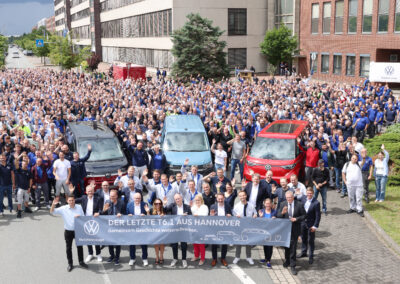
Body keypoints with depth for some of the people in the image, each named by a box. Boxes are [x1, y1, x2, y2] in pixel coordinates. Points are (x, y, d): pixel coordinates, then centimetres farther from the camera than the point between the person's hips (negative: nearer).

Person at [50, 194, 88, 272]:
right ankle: (70, 264, 23)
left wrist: (79, 217, -19)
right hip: (68, 231, -1)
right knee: (68, 248, 9)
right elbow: (52, 212, -14)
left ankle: (81, 262, 30)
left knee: (79, 246, 13)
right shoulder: (63, 209, -10)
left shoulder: (79, 207, -4)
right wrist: (53, 204, -32)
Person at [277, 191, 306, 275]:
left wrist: (296, 219, -19)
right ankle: (287, 260, 40)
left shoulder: (299, 205, -9)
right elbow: (278, 216, -1)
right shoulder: (283, 204, -3)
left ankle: (292, 266, 7)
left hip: (295, 229, -3)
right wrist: (282, 212, -23)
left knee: (293, 247, -1)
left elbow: (304, 216, -3)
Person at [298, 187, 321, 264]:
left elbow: (318, 215, -17)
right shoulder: (303, 198, -7)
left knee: (311, 240, 6)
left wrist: (315, 226, -17)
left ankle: (311, 256, 22)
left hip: (311, 224, -5)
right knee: (303, 238, 21)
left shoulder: (316, 203, -21)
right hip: (303, 222, 5)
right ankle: (303, 252, 39)